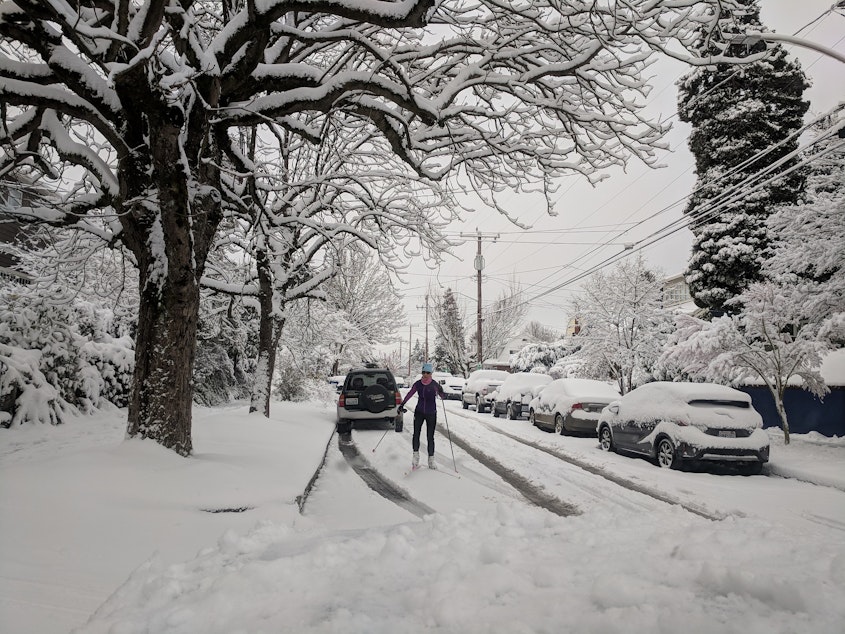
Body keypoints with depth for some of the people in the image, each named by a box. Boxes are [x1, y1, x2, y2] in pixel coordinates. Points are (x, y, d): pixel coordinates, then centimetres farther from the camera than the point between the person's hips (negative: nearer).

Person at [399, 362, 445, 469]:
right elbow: (410, 394, 11)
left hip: (431, 413, -2)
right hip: (419, 412, 2)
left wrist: (440, 392, -24)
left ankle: (431, 460, 9)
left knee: (430, 437, 1)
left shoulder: (434, 384, -7)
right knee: (416, 434, -8)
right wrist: (402, 404, 7)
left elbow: (442, 397, -2)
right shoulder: (417, 384, 0)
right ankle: (416, 456, 4)